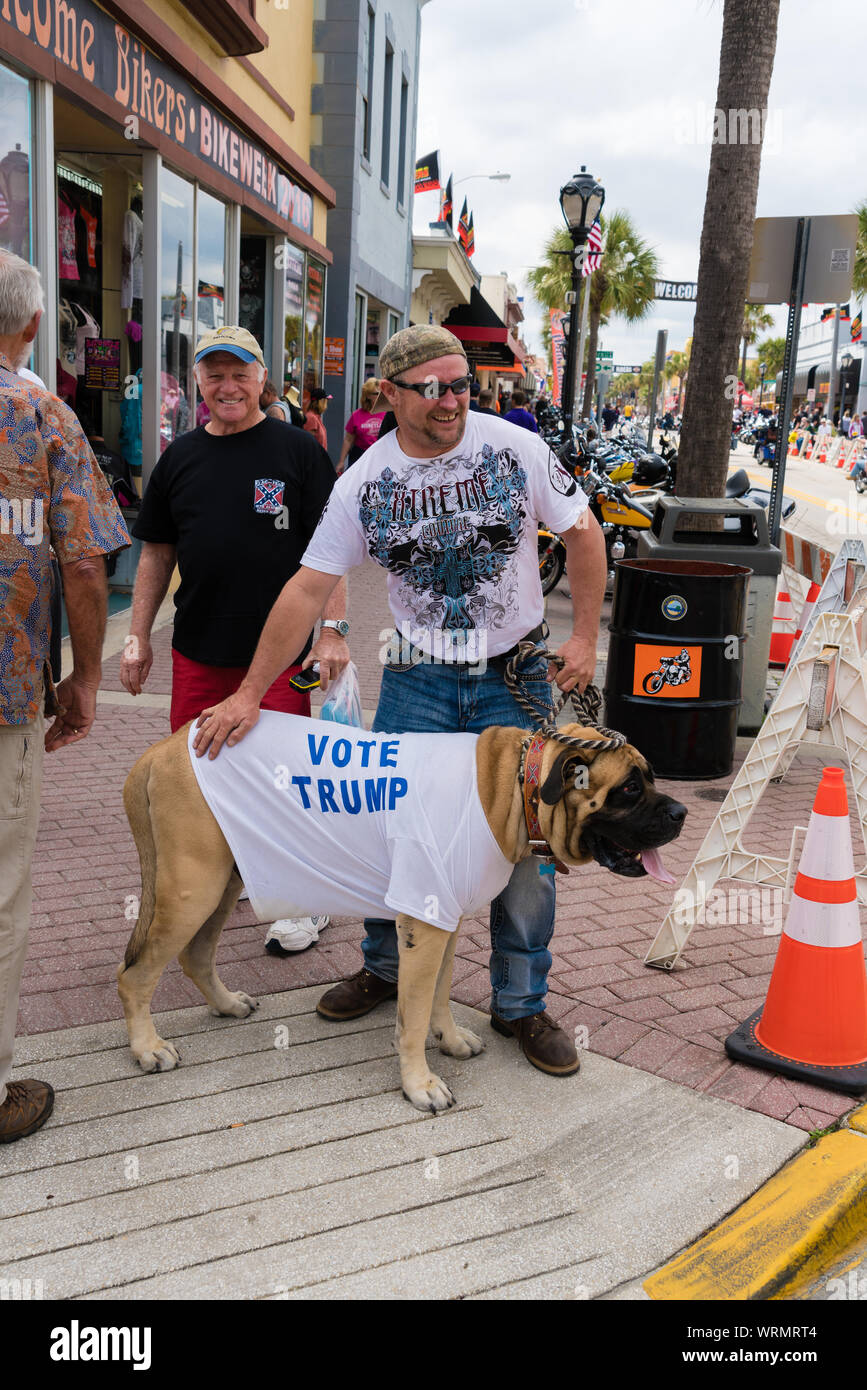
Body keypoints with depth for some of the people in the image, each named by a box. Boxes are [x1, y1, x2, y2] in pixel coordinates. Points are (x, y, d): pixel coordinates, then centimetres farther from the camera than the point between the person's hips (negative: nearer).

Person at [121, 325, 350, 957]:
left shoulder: (298, 451, -2)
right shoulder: (180, 456, 10)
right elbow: (158, 552, 14)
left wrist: (333, 629, -13)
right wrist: (139, 636, 11)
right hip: (198, 650, 4)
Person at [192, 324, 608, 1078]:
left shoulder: (517, 449, -9)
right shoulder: (364, 483, -7)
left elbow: (583, 533, 1)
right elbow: (308, 590, -7)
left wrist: (585, 636, -5)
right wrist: (250, 693, -11)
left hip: (516, 676, -1)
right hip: (417, 678, 1)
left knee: (526, 844, 2)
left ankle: (521, 1004, 19)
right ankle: (385, 968, 32)